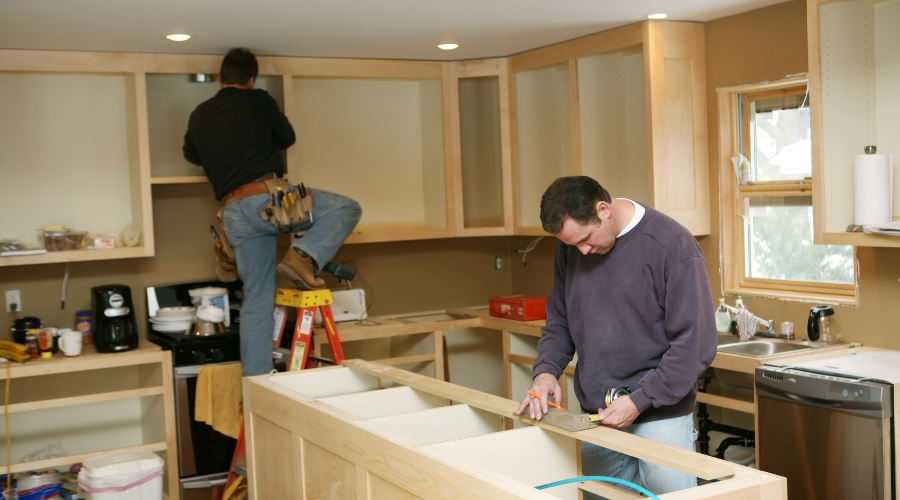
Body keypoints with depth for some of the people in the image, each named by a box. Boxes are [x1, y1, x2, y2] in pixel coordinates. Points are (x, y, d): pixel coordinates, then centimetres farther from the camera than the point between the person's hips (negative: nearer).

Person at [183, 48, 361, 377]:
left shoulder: (199, 115, 18)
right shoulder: (258, 100, 8)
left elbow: (191, 155, 36)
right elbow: (287, 138, 22)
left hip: (234, 213, 5)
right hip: (268, 197, -5)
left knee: (256, 300, 11)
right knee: (346, 209, 7)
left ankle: (254, 382, 11)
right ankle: (303, 256, -15)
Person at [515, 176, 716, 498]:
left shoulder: (672, 246, -15)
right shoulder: (571, 247, 3)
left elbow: (696, 344, -15)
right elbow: (559, 320, 14)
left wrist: (640, 401, -16)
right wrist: (546, 370, -4)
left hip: (661, 417, -5)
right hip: (596, 416, 5)